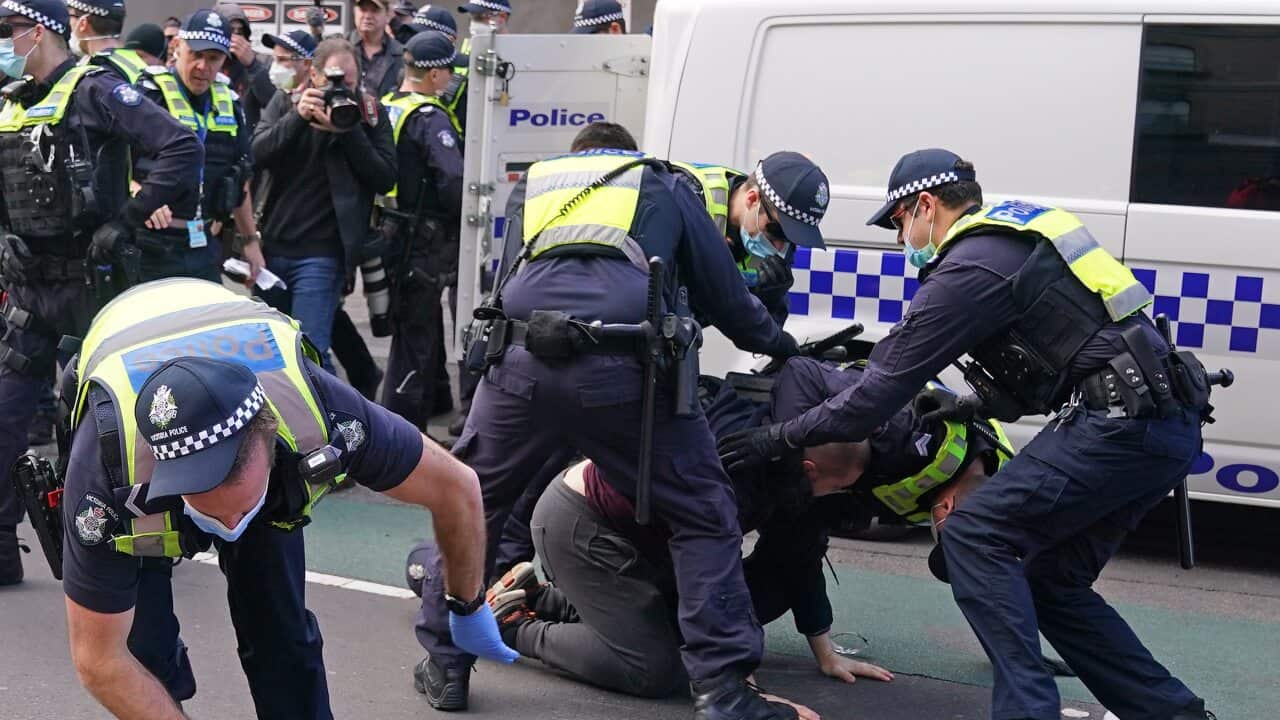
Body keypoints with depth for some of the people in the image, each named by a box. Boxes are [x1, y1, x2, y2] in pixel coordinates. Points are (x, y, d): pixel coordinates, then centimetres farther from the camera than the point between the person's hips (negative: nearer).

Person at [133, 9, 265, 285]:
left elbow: (241, 177, 24)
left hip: (207, 248, 6)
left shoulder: (229, 103, 14)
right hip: (152, 248, -6)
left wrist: (251, 239, 23)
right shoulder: (147, 93, -6)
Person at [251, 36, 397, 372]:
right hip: (273, 245, 3)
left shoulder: (370, 113, 1)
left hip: (322, 253, -3)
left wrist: (349, 132, -17)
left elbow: (385, 177, -7)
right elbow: (255, 154, -7)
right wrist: (297, 117, -19)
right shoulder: (285, 102, 6)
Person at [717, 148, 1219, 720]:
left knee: (972, 535, -8)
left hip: (1119, 426, -10)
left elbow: (884, 389, -8)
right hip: (1170, 424, 10)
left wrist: (778, 438, 0)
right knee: (1049, 580, 15)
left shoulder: (970, 268, -8)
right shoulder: (1017, 232, 20)